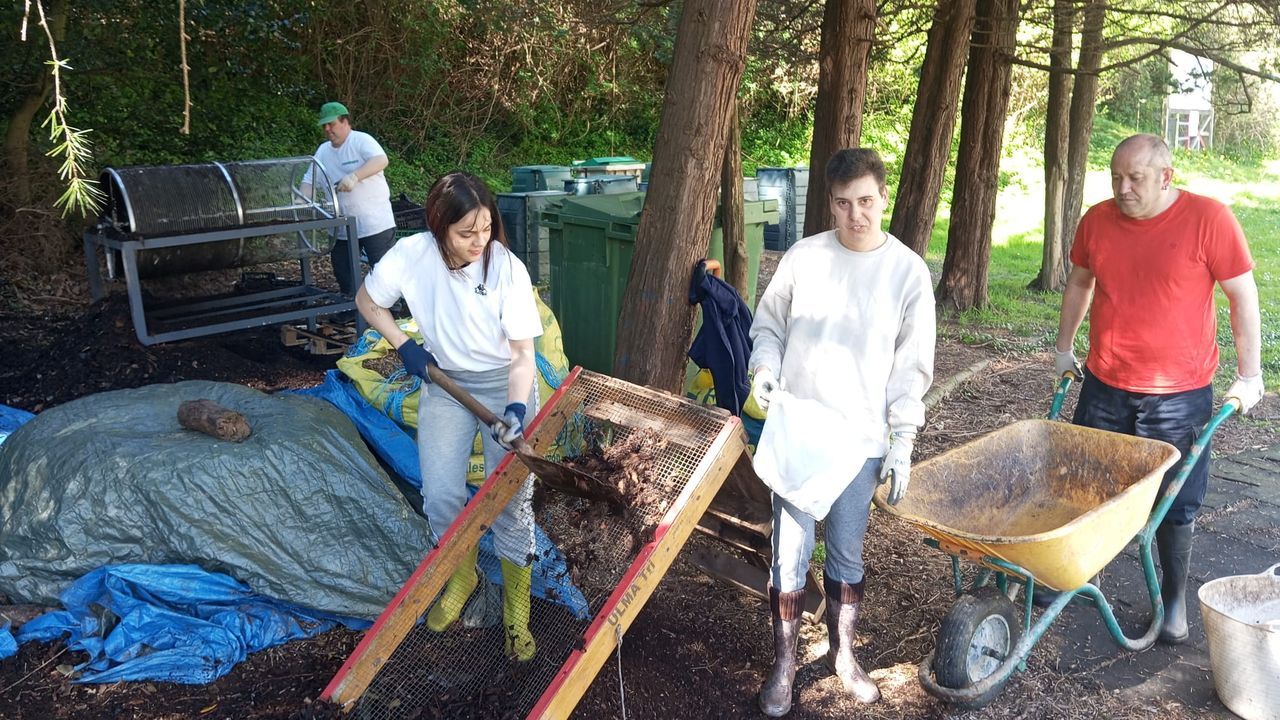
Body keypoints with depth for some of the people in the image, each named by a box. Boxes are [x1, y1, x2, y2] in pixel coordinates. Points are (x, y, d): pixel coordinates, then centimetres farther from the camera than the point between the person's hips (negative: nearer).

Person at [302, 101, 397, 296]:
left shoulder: (361, 140, -7)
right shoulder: (323, 151, 12)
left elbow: (381, 160, -26)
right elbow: (309, 181, 10)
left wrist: (354, 176, -39)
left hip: (374, 223, -7)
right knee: (343, 273, 14)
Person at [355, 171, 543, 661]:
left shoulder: (507, 268, -25)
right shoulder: (412, 254, -21)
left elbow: (522, 351, -21)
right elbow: (368, 301, 0)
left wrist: (516, 407, -36)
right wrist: (404, 346, -12)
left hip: (505, 384, -2)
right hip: (444, 383, 2)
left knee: (511, 500, -2)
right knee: (441, 496, 0)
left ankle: (516, 607, 17)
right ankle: (461, 576, 30)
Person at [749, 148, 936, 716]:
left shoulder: (908, 272, -2)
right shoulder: (803, 257, -2)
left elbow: (912, 367, 0)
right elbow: (769, 325, 9)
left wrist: (903, 440, -3)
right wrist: (765, 368, -11)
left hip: (861, 438, 0)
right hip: (795, 430, 0)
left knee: (846, 555, 13)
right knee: (790, 553, 6)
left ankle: (843, 654, 34)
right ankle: (784, 663, 24)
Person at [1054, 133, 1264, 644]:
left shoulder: (1209, 219, -12)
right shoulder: (1097, 220, -1)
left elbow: (1243, 296, -6)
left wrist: (1249, 375, -5)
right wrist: (1064, 348, 18)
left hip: (1179, 395, -3)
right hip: (1104, 386, 3)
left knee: (1175, 506, 9)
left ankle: (1173, 600, 27)